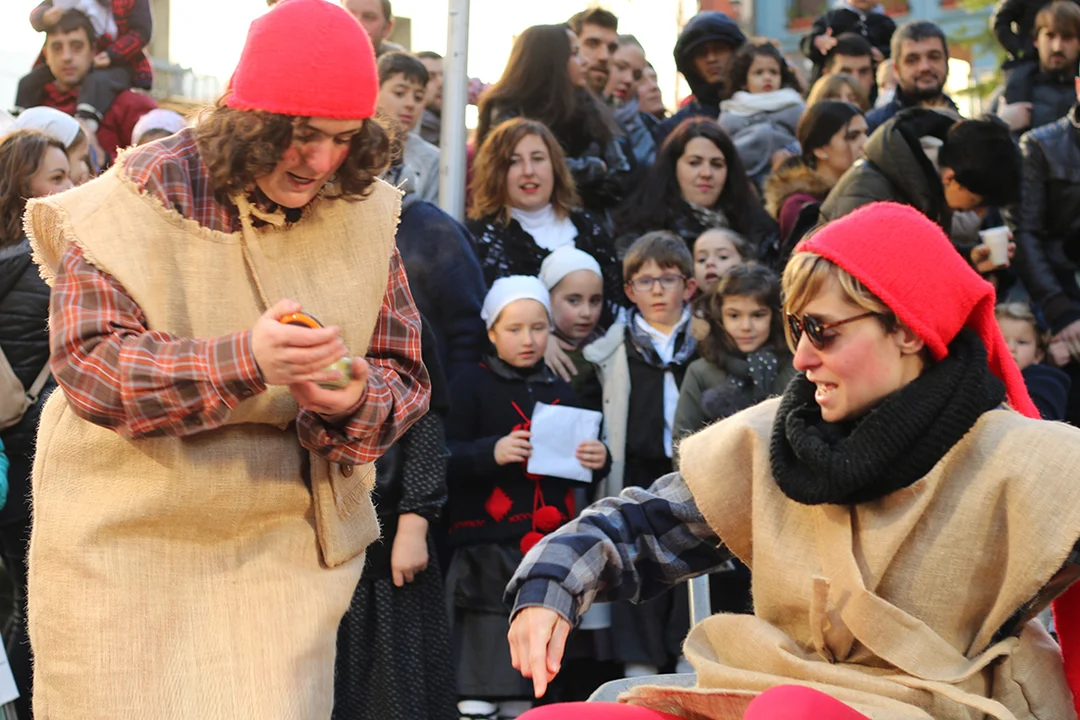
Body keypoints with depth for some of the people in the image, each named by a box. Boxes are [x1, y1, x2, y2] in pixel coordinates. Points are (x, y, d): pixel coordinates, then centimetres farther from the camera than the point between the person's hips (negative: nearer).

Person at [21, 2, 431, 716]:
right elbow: (87, 361, -19)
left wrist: (357, 401, -20)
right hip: (123, 543, -2)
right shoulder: (137, 200, -11)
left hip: (283, 548, 3)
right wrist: (244, 360, -33)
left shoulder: (363, 214, 2)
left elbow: (404, 374, 6)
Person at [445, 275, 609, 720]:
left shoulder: (560, 392, 15)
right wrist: (492, 452, -26)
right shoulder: (471, 387, -1)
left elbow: (580, 468, 20)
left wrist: (597, 460, -2)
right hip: (488, 549, -5)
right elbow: (447, 459, -10)